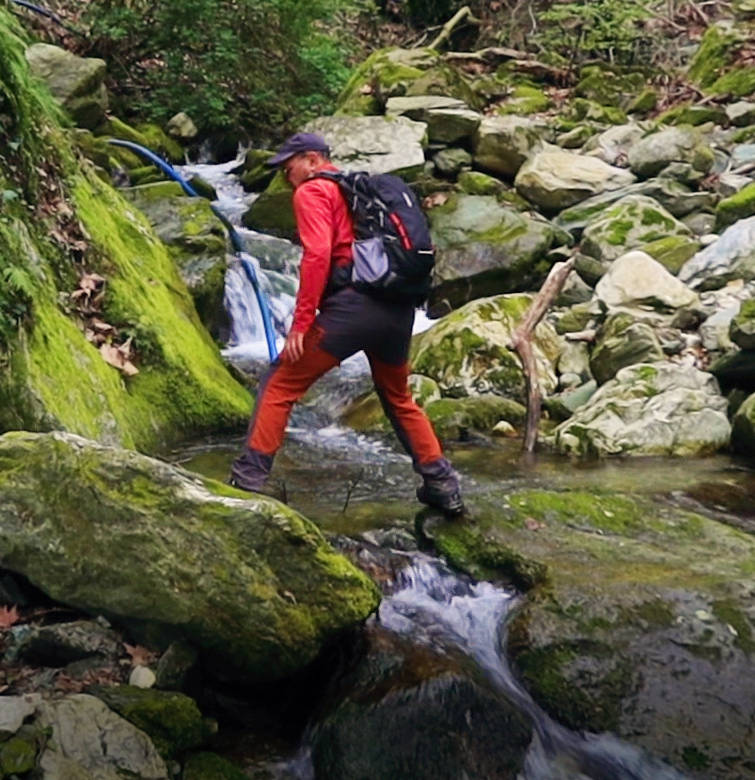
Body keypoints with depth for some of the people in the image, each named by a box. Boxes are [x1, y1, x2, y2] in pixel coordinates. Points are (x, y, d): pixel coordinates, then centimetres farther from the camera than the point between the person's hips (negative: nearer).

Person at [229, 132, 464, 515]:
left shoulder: (312, 191, 3)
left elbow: (318, 255, -12)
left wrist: (300, 323, -14)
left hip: (353, 304, -8)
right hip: (399, 309, 8)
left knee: (280, 385, 3)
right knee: (399, 399, 24)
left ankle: (250, 475, -1)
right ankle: (442, 484, 23)